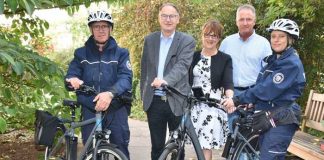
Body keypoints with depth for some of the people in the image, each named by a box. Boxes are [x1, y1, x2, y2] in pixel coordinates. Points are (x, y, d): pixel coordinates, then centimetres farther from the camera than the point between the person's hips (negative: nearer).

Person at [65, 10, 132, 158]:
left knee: (121, 151, 1)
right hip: (90, 111, 1)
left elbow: (126, 78, -10)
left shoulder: (121, 53, 5)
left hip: (116, 110, -1)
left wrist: (110, 93, -30)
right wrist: (72, 80, -24)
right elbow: (70, 75, 3)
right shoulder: (81, 53, 10)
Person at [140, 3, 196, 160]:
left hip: (177, 101, -3)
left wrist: (166, 80, -35)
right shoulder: (149, 39, 9)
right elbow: (144, 68, 14)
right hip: (154, 101, 3)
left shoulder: (187, 41, -3)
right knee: (157, 146, 11)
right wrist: (143, 94, 10)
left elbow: (182, 65, -18)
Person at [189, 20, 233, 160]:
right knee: (197, 144, 1)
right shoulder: (193, 56, 11)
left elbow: (228, 83, -8)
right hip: (193, 104, 3)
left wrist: (230, 98, -28)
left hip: (213, 106, -3)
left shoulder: (225, 59, 2)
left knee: (206, 145, -7)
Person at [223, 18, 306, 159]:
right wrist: (251, 103, 0)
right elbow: (261, 85, 16)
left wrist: (237, 100, -21)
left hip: (281, 121, -9)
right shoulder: (274, 60, 14)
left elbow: (267, 90, -22)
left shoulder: (291, 63, -15)